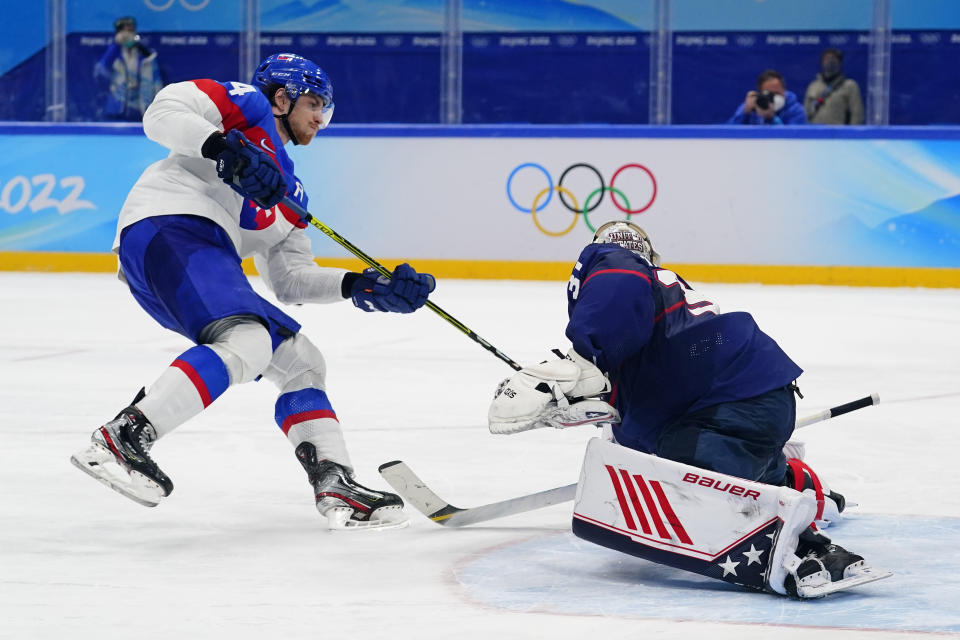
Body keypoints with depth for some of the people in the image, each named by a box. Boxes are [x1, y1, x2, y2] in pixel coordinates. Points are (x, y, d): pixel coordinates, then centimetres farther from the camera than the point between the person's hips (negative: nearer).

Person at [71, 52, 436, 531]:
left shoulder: (289, 192, 33)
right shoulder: (247, 105, 12)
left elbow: (290, 279, 26)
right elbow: (163, 113, -4)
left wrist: (364, 286, 14)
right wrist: (225, 148, -19)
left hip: (207, 259, 9)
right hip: (166, 226, -9)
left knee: (300, 359, 11)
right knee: (247, 343, -30)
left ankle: (336, 486, 7)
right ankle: (120, 439, -37)